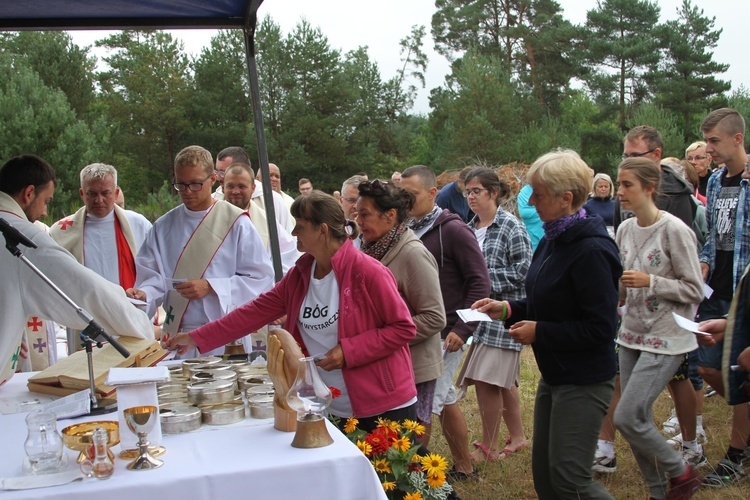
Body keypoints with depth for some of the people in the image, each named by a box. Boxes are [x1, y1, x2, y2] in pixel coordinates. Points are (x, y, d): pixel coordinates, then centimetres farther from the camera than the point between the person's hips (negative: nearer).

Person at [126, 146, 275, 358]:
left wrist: (210, 287, -16)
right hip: (176, 336, 3)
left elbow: (261, 277, -7)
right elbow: (153, 276, 7)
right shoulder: (164, 226, 8)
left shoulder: (236, 222, -3)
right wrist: (143, 294, -15)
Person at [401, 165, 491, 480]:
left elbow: (479, 282, -12)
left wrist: (462, 329, -17)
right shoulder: (409, 230, 8)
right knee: (445, 401, 16)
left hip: (444, 335, -7)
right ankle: (464, 469, 28)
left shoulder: (453, 229, -11)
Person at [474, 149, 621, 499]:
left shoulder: (591, 250, -23)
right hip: (554, 375, 9)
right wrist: (507, 309, 2)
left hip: (583, 381, -9)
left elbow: (600, 327, -25)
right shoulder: (553, 241, 6)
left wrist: (539, 332, -19)